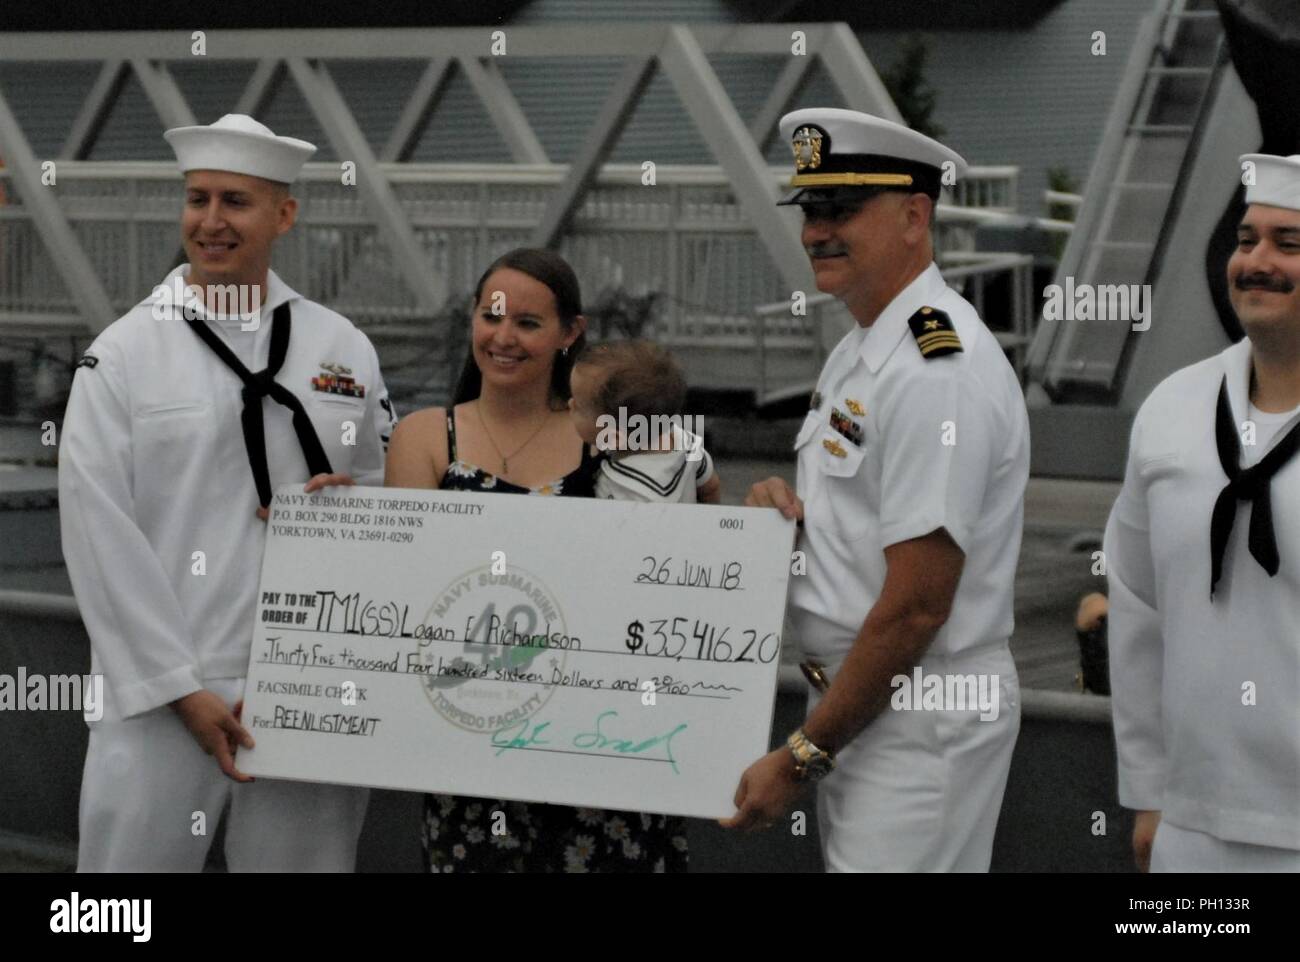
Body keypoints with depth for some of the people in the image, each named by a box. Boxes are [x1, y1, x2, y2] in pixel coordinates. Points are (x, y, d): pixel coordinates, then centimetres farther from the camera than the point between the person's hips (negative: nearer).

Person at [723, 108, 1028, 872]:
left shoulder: (939, 370, -20)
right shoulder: (857, 351, 11)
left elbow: (916, 607, -23)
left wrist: (803, 755, -17)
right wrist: (787, 505, 0)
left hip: (924, 717, -9)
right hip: (855, 696, 9)